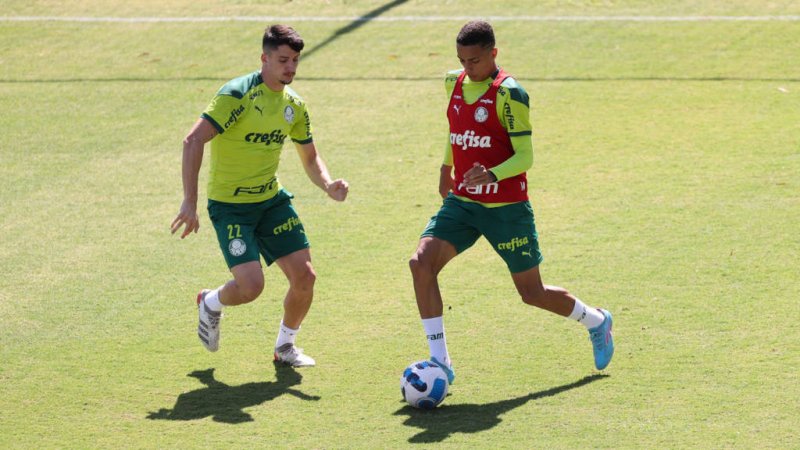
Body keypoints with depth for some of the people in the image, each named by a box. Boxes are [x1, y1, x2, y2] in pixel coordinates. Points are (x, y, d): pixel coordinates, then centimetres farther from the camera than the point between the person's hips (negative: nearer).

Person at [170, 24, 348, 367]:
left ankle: (285, 346, 23)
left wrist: (328, 186, -8)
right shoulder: (238, 94, -20)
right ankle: (210, 303, 17)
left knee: (304, 276, -3)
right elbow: (193, 141, -26)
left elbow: (310, 158, 15)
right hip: (230, 206, -7)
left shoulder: (293, 105, 3)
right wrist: (190, 201, -32)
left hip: (272, 200, 7)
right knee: (251, 286, -19)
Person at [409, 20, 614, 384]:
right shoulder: (454, 83, 5)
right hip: (462, 202, 5)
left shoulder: (509, 93, -15)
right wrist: (446, 168, 34)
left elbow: (525, 156, -17)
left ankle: (597, 321, 38)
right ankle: (440, 363, -11)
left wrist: (492, 174, -34)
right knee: (421, 263, -18)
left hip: (506, 207, -5)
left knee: (532, 292, 7)